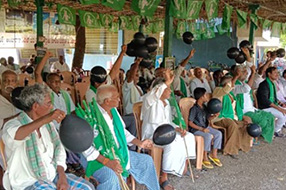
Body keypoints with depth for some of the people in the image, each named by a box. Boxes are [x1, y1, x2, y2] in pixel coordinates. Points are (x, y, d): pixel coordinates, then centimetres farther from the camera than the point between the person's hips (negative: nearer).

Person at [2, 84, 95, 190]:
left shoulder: (47, 124, 9)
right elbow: (11, 136, -37)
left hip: (53, 175, 6)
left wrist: (62, 176, -4)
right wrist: (44, 120, -48)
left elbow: (58, 149, 11)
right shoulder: (14, 124, -13)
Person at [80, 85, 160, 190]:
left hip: (118, 153, 8)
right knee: (111, 178, -37)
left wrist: (139, 143, 9)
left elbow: (122, 131, 17)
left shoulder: (113, 110, 2)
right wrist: (106, 161, -30)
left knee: (147, 160, 11)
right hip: (97, 157, -8)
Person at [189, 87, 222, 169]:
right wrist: (201, 129, -25)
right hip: (195, 129, -8)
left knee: (218, 133, -10)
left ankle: (213, 154, -1)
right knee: (208, 136, -32)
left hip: (205, 127, 8)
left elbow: (208, 117, 19)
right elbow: (190, 123, -18)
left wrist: (214, 116, -5)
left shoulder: (204, 107, 9)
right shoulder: (194, 109, -16)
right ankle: (205, 158, -19)